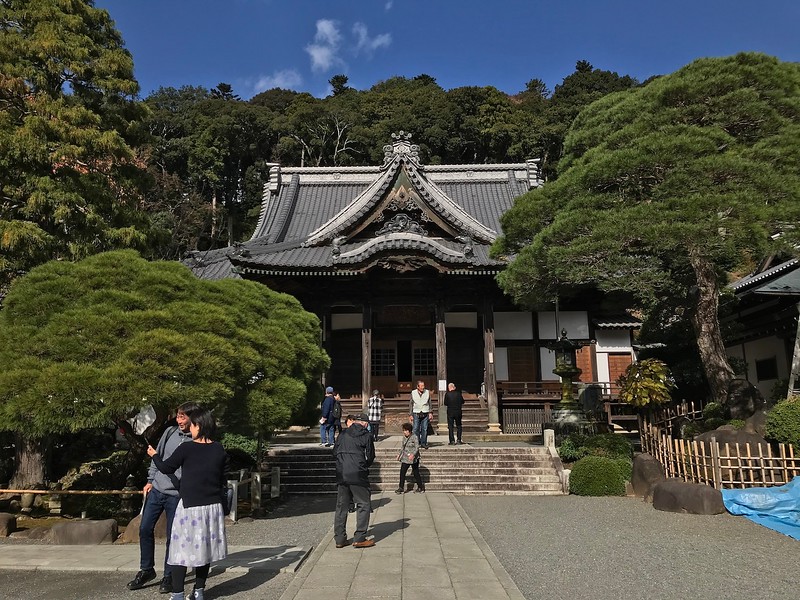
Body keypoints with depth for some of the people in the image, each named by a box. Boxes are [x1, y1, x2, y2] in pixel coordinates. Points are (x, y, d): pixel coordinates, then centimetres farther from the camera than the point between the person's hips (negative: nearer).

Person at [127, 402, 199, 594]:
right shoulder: (170, 432, 1)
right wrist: (150, 481, 10)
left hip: (176, 495, -5)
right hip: (156, 490, 5)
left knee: (172, 536, 4)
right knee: (145, 529, 10)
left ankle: (168, 576, 21)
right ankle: (146, 570, 29)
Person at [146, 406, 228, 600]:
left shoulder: (186, 449, -12)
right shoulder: (219, 450, 0)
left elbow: (166, 468, 4)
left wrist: (154, 455, 20)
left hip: (189, 506, -4)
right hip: (213, 506, 4)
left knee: (181, 549, 6)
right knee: (205, 548, 14)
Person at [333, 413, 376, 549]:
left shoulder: (343, 433, 11)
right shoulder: (366, 435, -2)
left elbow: (335, 452, 13)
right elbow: (370, 456, 0)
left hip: (341, 475, 5)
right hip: (358, 475, -5)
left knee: (341, 506, 12)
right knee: (364, 505, 5)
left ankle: (339, 539, 15)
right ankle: (359, 538, 1)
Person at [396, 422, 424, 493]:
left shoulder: (414, 437, -13)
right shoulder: (404, 437, 8)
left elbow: (417, 447, -18)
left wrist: (413, 454, -31)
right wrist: (399, 453, 11)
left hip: (413, 458, -6)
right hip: (405, 458, 6)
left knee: (416, 473, 0)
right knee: (402, 472, 4)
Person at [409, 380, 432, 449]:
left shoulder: (427, 392, 4)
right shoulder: (413, 393, 2)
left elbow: (429, 403, 10)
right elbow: (411, 404, 8)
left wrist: (430, 412, 3)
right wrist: (410, 415, 6)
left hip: (425, 414, 1)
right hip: (416, 414, -1)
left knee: (424, 429, 1)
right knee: (416, 429, -4)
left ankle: (423, 443, 10)